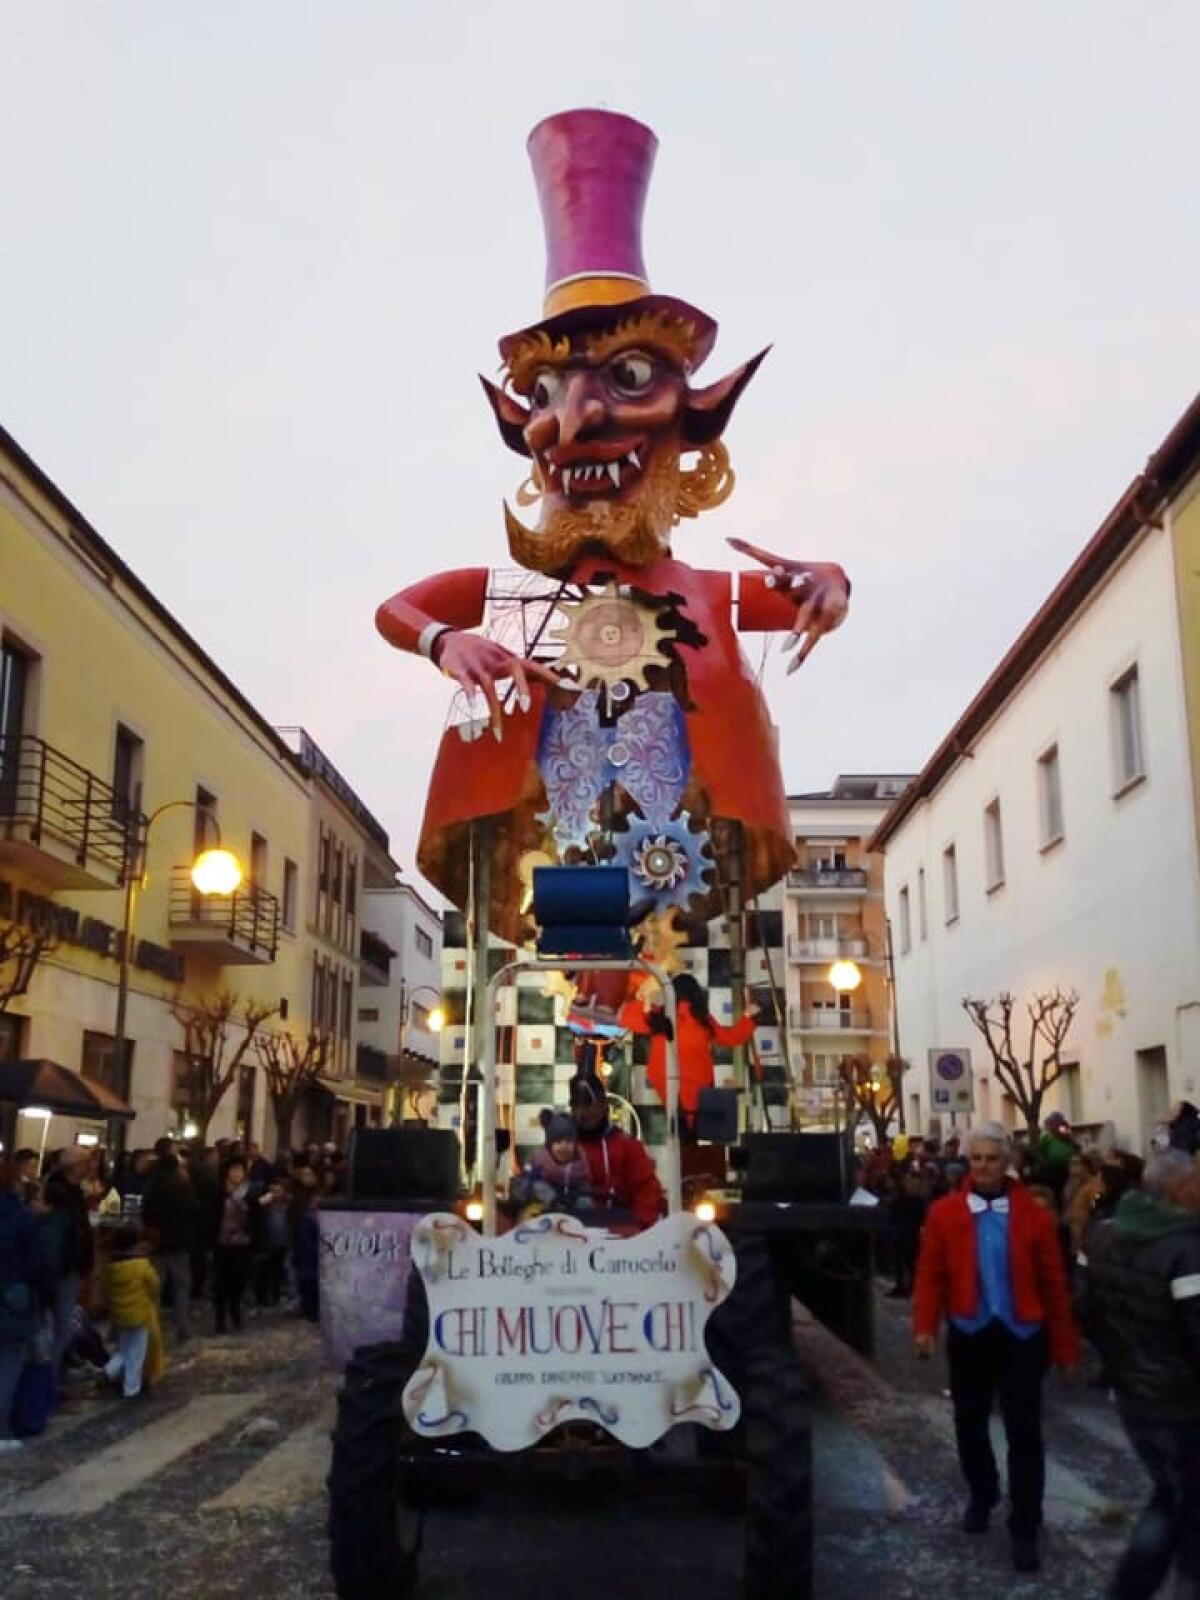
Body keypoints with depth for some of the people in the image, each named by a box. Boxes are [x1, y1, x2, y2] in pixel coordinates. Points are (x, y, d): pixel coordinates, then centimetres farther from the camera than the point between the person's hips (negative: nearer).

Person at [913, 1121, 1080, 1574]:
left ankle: (1024, 1528, 16)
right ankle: (981, 1497, 41)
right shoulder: (944, 1212, -5)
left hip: (1021, 1335, -1)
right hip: (969, 1334, 2)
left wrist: (1065, 1345, -2)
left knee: (1024, 1433, 4)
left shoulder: (1033, 1215, -7)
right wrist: (925, 1326, -17)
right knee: (969, 1423, 17)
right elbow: (930, 1274, -5)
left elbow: (1054, 1283, -4)